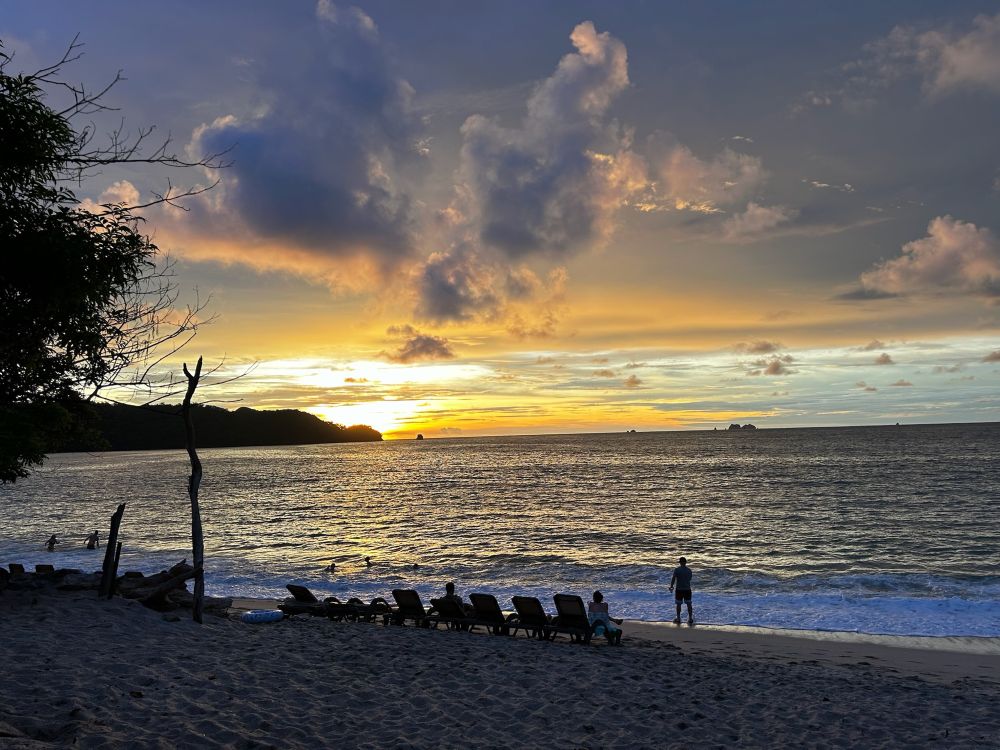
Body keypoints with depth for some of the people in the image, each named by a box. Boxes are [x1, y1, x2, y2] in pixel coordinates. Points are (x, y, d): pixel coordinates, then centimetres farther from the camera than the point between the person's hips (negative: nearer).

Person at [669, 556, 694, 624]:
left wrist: (671, 586, -1)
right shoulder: (689, 570, 0)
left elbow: (673, 579, -14)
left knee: (678, 604, 9)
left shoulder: (677, 570, -11)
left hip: (679, 589, -2)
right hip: (687, 589, 2)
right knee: (689, 604, 9)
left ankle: (678, 619, 16)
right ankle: (690, 619, 13)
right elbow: (690, 579, 11)